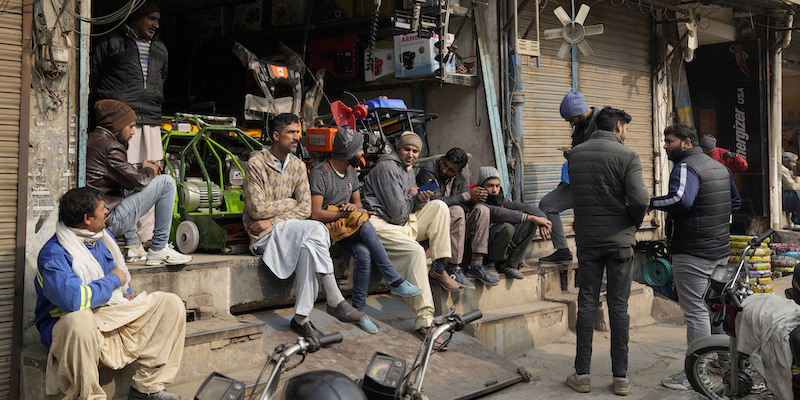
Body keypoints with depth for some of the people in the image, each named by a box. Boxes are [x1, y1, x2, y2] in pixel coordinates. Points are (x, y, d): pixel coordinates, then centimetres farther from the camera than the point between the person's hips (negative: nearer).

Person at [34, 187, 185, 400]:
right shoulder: (53, 255, -17)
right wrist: (113, 281, -17)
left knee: (172, 304, -3)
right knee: (80, 320, -44)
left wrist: (126, 293, 8)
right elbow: (74, 300, -33)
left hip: (113, 318, 8)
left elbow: (121, 271, 30)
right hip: (69, 324, -8)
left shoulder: (104, 237, 10)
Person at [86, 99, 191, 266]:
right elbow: (138, 181, -11)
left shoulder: (90, 139, 14)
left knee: (126, 189, 36)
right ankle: (158, 250, 1)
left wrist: (147, 169, 12)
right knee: (166, 182, -4)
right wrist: (149, 171, 10)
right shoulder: (110, 147, -15)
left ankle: (133, 247, 27)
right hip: (109, 223, -10)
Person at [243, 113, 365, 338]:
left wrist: (272, 219, -11)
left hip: (287, 227, 5)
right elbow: (257, 209, -14)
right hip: (264, 234, -5)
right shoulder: (256, 163, -8)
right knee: (316, 230, -29)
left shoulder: (298, 166, 9)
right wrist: (290, 202, -4)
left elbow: (305, 209, 2)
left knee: (308, 247, -31)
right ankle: (335, 301, -27)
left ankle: (301, 318, -27)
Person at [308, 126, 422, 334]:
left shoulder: (352, 173, 15)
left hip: (348, 231, 6)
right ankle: (395, 281, -31)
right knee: (363, 223, -35)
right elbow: (315, 213, -17)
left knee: (364, 253, -29)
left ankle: (359, 310, -22)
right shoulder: (320, 172, -10)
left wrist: (353, 207, -10)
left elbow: (358, 204, 15)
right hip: (327, 229, -6)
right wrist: (346, 214, -20)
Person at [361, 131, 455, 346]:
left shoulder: (408, 169, 18)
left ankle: (438, 269, -4)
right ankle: (424, 321, -34)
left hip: (404, 224, 10)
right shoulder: (387, 167, -12)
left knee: (439, 207, 1)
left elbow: (412, 207, 18)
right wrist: (411, 196, 2)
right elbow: (398, 212, -18)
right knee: (415, 251, -33)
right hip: (381, 225, -10)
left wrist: (422, 199, -7)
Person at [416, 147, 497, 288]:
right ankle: (453, 269, -32)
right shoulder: (428, 170, -17)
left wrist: (475, 198, -19)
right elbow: (436, 202, -23)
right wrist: (467, 196, -22)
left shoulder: (463, 173, 4)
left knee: (481, 210, -17)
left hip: (454, 218, 6)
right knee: (457, 211, -33)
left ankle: (476, 265, -18)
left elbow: (464, 203, 6)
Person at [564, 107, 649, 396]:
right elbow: (640, 200, -17)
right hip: (619, 238, -3)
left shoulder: (575, 154, 4)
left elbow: (574, 193, 9)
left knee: (587, 305, 8)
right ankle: (621, 377, 10)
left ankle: (582, 374, 10)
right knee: (619, 307, 4)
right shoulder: (627, 156, -9)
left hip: (587, 238, 3)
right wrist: (635, 223, 1)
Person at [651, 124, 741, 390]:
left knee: (696, 312, -6)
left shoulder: (686, 167, -15)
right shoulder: (720, 167, 16)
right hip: (721, 250, 10)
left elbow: (681, 200, -34)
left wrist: (650, 203, -22)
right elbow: (735, 202, 24)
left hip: (692, 253, -10)